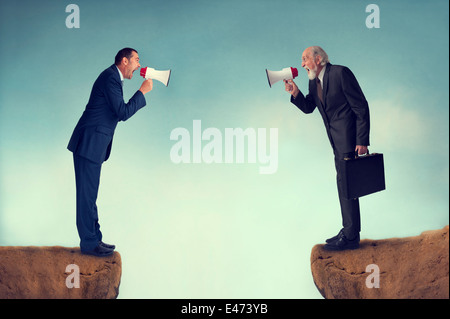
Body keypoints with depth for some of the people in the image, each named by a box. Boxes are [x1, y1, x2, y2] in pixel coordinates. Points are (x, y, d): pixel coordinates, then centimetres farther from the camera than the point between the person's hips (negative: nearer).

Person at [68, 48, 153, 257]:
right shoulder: (110, 78, -14)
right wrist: (142, 91, -11)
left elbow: (118, 112, 20)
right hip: (89, 144, -11)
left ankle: (93, 239, 21)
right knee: (87, 194, -4)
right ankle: (89, 243, 2)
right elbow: (123, 113, -18)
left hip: (93, 145, 11)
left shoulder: (114, 77, 18)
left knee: (90, 194, 14)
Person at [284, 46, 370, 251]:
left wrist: (362, 141, -19)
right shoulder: (313, 81, 11)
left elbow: (361, 107, -16)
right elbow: (308, 108, 15)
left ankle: (350, 237, -5)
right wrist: (295, 93, -5)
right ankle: (349, 231, 22)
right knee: (344, 184, 13)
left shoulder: (341, 73, -15)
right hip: (338, 141, 9)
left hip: (350, 139, -9)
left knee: (346, 183, -10)